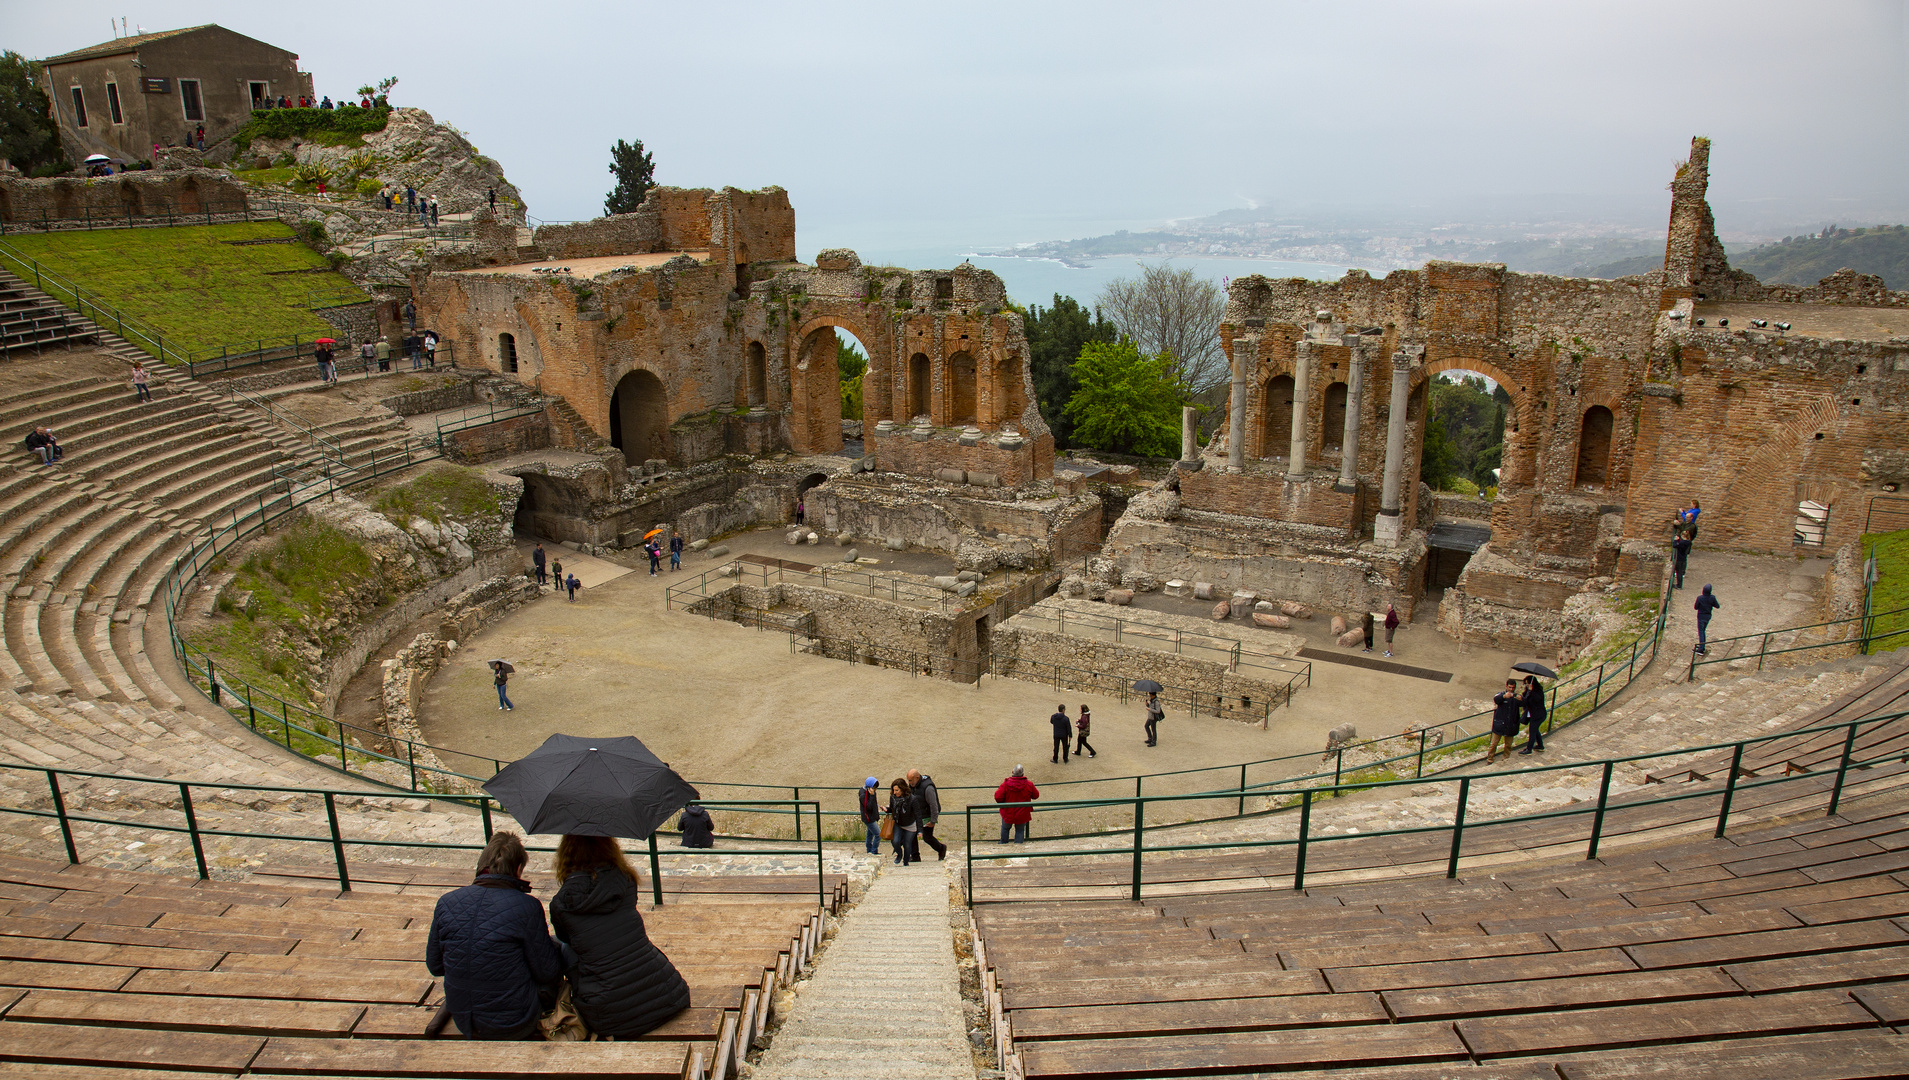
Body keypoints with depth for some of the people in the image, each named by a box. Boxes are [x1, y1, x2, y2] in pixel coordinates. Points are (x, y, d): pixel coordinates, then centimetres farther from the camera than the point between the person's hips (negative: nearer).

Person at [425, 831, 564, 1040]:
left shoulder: (446, 903, -8)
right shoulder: (526, 907, -22)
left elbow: (434, 966, 5)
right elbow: (547, 972, -12)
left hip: (463, 1023, 6)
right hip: (514, 1028, -5)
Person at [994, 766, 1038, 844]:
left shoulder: (1006, 784, -20)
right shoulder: (1029, 784, -16)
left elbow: (998, 797, -18)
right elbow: (1036, 795, 1)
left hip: (1008, 814, 0)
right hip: (1022, 815, 0)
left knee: (1005, 828, 27)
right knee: (1020, 831, 20)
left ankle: (1003, 843, 45)